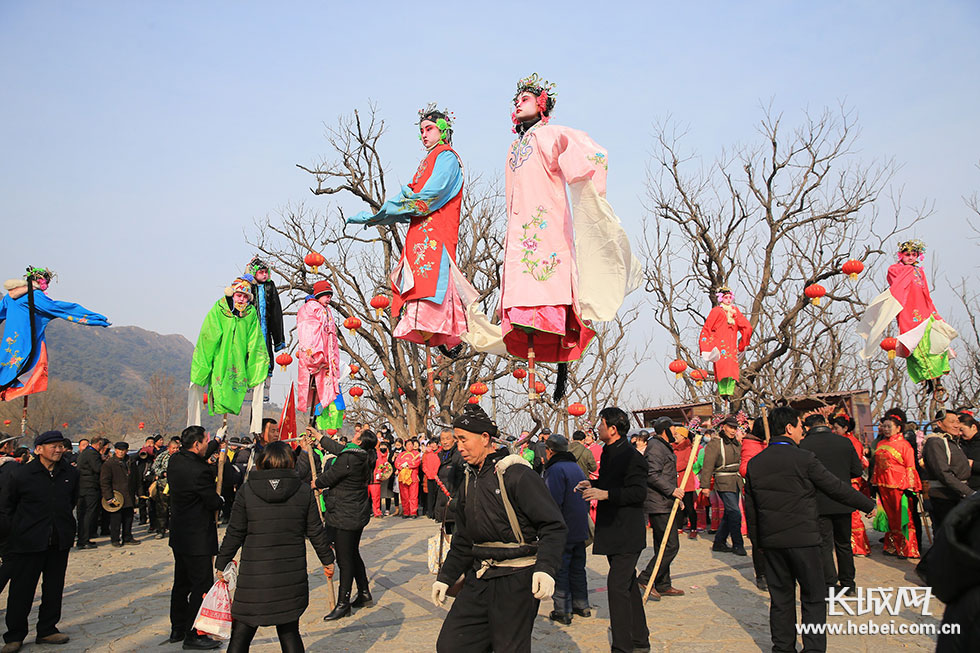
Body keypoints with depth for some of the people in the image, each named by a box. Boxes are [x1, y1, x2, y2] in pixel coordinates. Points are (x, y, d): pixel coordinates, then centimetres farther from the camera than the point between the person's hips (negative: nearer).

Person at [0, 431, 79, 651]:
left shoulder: (70, 473, 3)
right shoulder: (22, 474, -8)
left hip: (59, 542, 4)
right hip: (28, 542, -4)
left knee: (54, 588, 11)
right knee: (21, 591, 3)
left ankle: (47, 630, 25)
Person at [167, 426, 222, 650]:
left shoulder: (175, 460, 1)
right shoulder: (200, 471, -25)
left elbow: (201, 456, 21)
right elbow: (214, 503, -17)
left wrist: (218, 440, 31)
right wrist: (220, 499, 5)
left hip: (179, 536, 10)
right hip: (197, 538, -10)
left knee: (182, 583, 19)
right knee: (202, 585, 0)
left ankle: (178, 629, 30)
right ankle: (192, 635, 5)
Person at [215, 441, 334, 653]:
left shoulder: (247, 490, -4)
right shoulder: (304, 490, 0)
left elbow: (235, 532, 0)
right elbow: (315, 531, 6)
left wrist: (221, 563, 12)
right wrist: (327, 560, 18)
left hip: (254, 574, -2)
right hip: (292, 576, 2)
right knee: (289, 632, 14)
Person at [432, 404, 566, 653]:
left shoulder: (517, 475, -13)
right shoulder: (470, 480, 12)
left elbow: (554, 527, -16)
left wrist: (545, 568, -28)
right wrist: (445, 577, 21)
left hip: (516, 580, -7)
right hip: (480, 578, 8)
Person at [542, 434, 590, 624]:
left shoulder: (555, 469, -15)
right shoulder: (576, 467, 13)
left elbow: (553, 502, -23)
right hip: (580, 529, 9)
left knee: (560, 570, -1)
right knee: (577, 568, 17)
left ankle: (563, 610, 1)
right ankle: (582, 605, 25)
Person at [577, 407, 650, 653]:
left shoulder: (631, 457, -18)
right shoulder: (608, 453, 12)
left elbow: (639, 493, -23)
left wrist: (606, 493, -26)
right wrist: (593, 484, 10)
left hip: (626, 533, -10)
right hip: (613, 530, 10)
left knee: (617, 585, -11)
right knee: (628, 584, 17)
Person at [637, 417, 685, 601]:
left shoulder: (663, 446, 19)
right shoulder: (656, 447, -14)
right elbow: (652, 475, -24)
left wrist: (675, 495, 24)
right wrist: (672, 490, -22)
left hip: (662, 504, 11)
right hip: (659, 505, -11)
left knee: (662, 546, 14)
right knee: (671, 546, -10)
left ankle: (663, 585, 21)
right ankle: (646, 579, -5)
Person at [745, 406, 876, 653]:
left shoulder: (754, 463, 3)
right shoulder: (804, 459, -12)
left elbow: (750, 505, 8)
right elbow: (836, 487, -5)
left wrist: (757, 539, 18)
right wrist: (868, 505, 11)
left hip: (771, 540, 5)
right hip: (802, 539, -5)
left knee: (780, 597, 14)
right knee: (814, 597, 7)